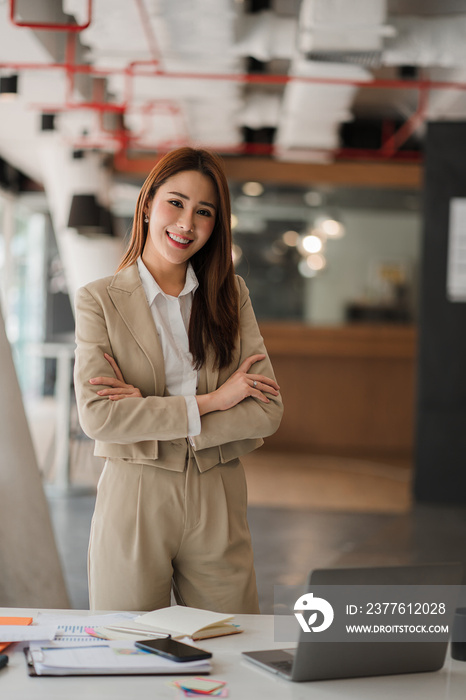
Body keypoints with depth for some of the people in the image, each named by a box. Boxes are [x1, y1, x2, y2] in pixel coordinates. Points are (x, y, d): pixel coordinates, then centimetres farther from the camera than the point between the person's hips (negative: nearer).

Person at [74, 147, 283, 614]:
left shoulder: (230, 296, 7)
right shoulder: (99, 300, -1)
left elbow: (266, 411, -3)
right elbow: (97, 416, -13)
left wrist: (147, 414, -11)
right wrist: (210, 402, -12)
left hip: (217, 503, 2)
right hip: (133, 500, -2)